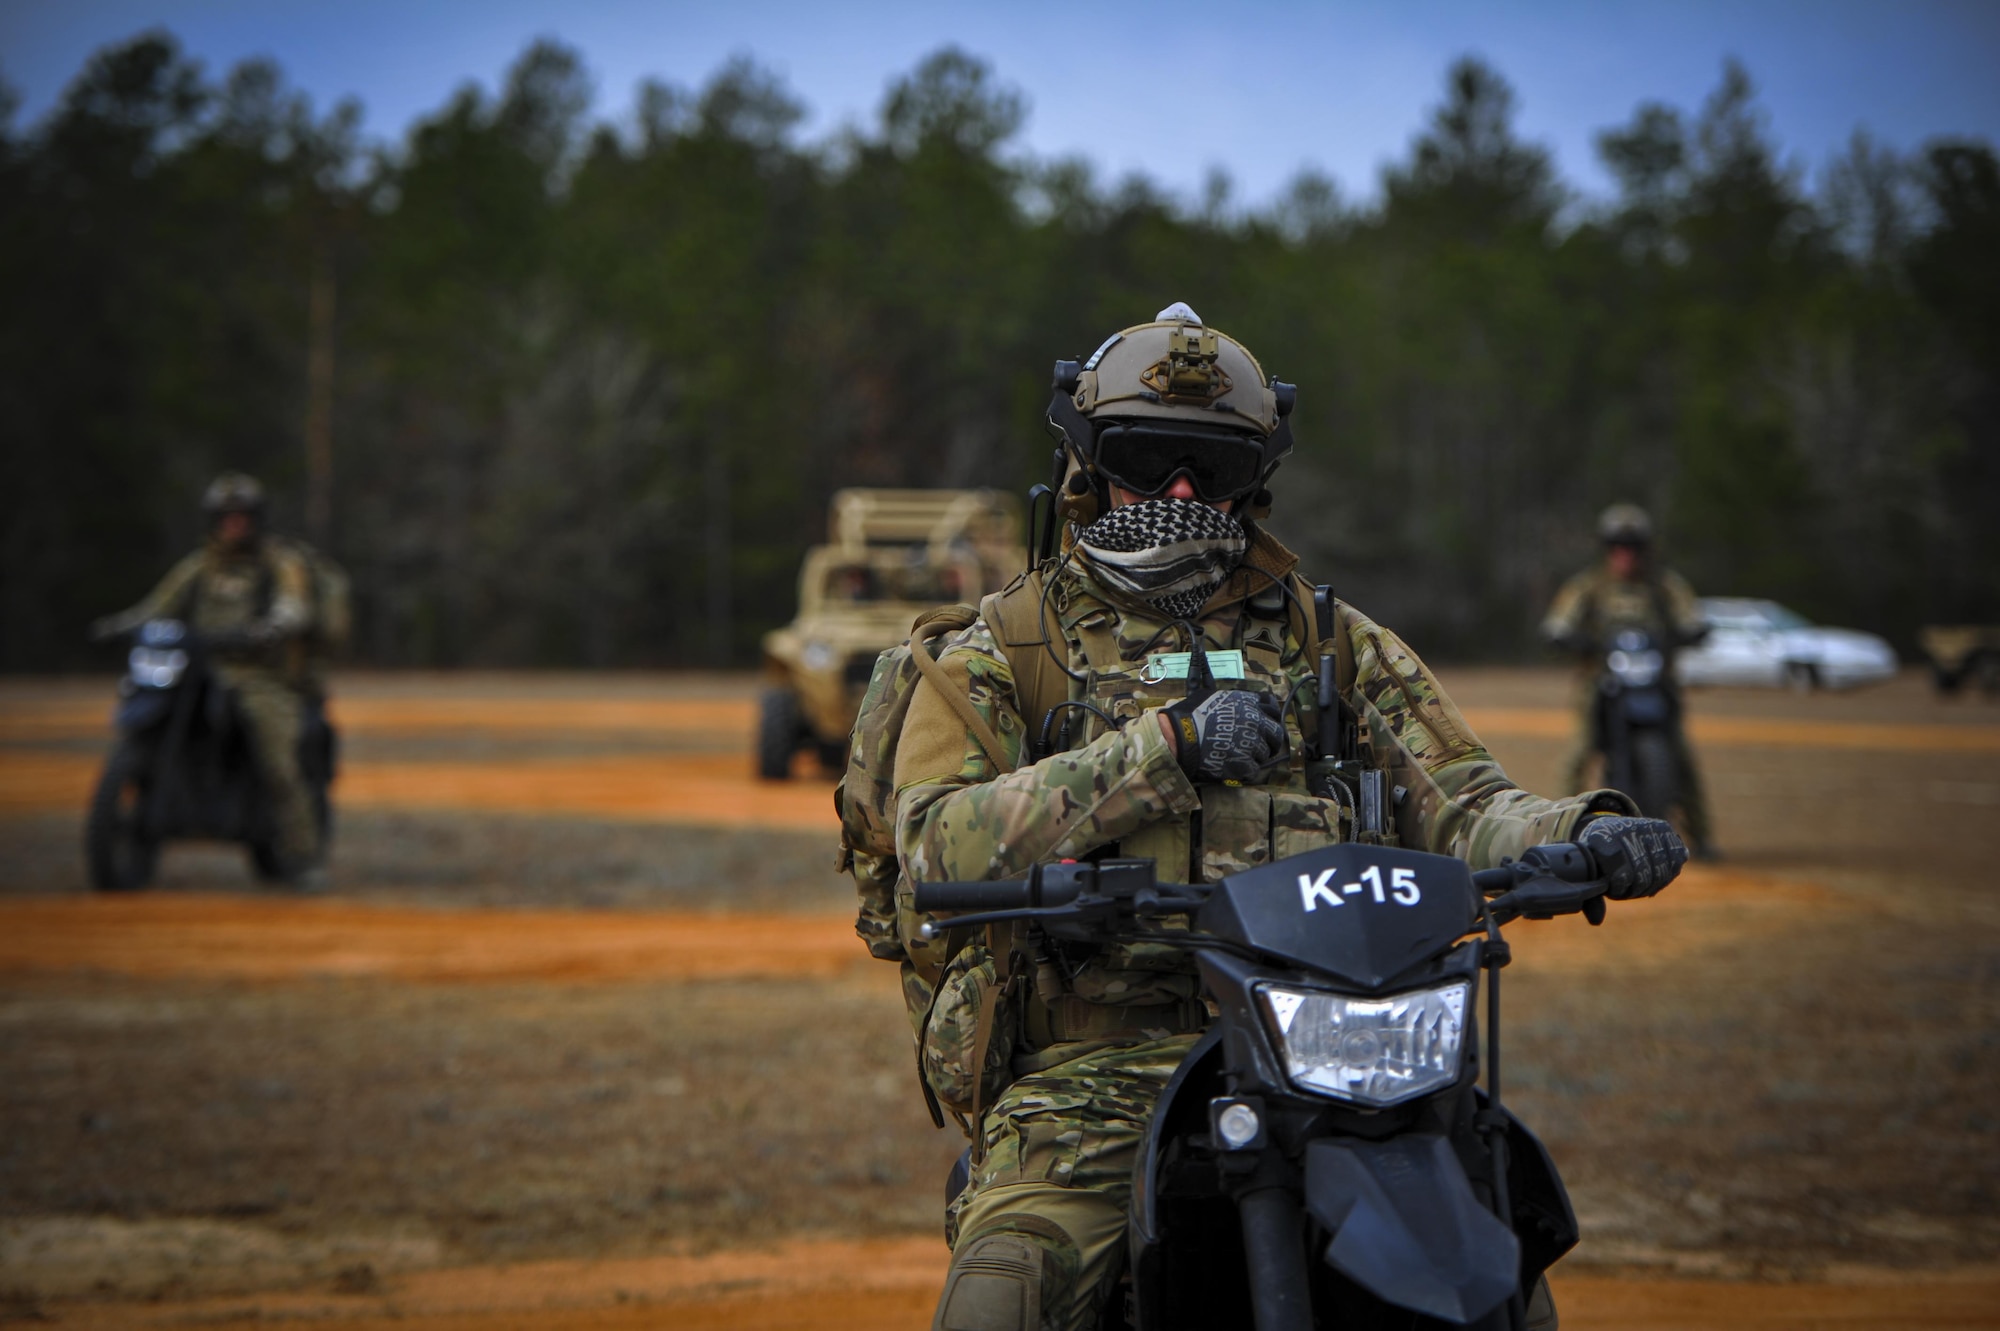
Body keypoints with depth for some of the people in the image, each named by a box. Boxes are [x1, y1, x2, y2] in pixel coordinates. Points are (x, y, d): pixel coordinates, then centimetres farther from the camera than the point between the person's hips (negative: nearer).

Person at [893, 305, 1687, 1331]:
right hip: (1093, 1075, -2)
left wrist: (1582, 832, -13)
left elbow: (1458, 805, 11)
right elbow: (939, 841, -6)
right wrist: (1169, 746, -15)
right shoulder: (998, 655, 12)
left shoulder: (1337, 646, 21)